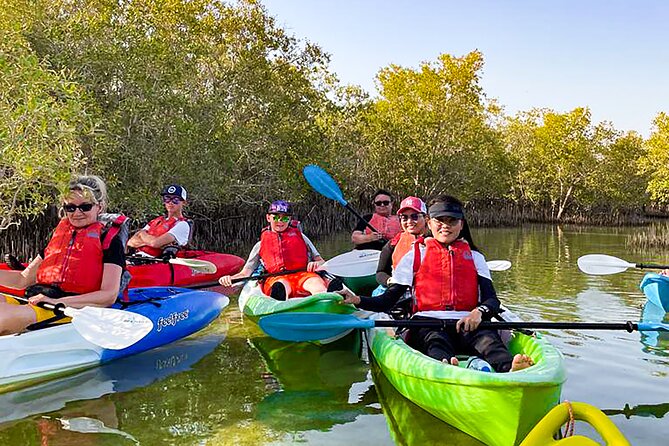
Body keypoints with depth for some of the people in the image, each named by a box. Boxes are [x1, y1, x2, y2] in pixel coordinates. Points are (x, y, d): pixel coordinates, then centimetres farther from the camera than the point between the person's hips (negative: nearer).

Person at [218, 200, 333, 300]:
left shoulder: (300, 237, 27)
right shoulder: (260, 245, 26)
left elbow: (321, 262, 22)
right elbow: (245, 273, 19)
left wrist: (316, 264, -4)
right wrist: (230, 278, -5)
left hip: (302, 274, 1)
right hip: (275, 278, 0)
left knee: (316, 282, -36)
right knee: (281, 285, -38)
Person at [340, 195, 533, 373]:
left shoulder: (474, 257, 23)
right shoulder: (414, 256, 17)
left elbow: (492, 300, 11)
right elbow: (388, 301, 10)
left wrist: (479, 312, -15)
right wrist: (357, 300, -10)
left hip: (467, 323, 2)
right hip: (427, 321, -2)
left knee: (488, 338, -32)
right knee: (434, 340, -36)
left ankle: (509, 368, -61)